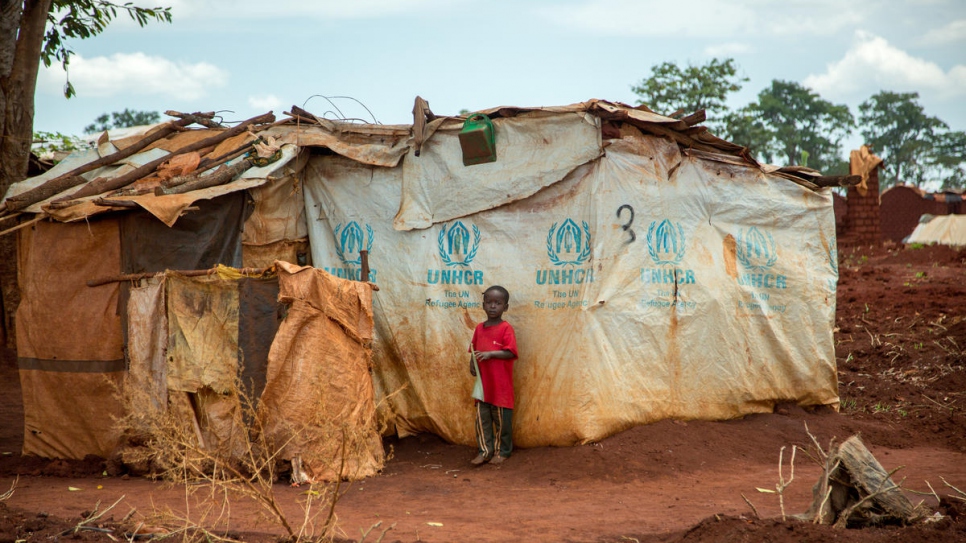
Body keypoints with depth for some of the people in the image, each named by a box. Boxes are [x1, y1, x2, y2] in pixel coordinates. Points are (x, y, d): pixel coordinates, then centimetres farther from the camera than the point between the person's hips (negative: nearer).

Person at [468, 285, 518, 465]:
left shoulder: (506, 328, -9)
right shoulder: (479, 328, 8)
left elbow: (510, 353, -15)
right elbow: (474, 350, 14)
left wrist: (490, 353, -24)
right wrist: (472, 363, -4)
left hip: (501, 384, -5)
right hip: (483, 382, 5)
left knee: (502, 418, 4)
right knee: (482, 417, 8)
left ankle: (502, 451, 16)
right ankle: (484, 451, 16)